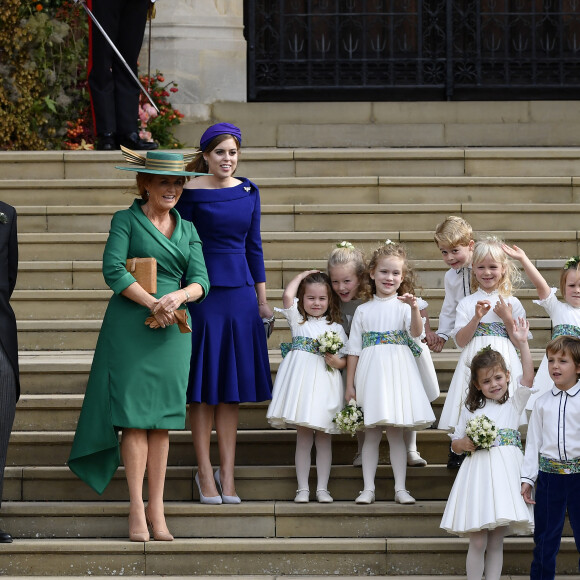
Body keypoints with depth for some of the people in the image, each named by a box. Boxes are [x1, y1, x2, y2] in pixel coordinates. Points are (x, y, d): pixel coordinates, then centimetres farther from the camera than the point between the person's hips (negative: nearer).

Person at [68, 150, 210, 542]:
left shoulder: (187, 229, 15)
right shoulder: (126, 221, 2)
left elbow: (200, 280, 6)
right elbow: (113, 270, -10)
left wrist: (177, 296, -15)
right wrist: (153, 304, -17)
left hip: (172, 331, 4)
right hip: (130, 327, -4)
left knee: (163, 419, 3)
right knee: (134, 414, -6)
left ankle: (157, 509, 6)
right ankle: (136, 508, -3)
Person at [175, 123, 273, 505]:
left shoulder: (248, 192, 8)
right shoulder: (191, 194, -5)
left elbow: (254, 246, 13)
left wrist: (262, 299, 12)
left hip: (240, 294, 4)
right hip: (202, 294, -4)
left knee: (233, 386, 6)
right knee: (204, 387, 0)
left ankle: (227, 474, 11)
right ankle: (205, 472, 8)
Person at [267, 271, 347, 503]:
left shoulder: (336, 328, 12)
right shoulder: (298, 320, 11)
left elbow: (345, 360, 10)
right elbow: (287, 295, -5)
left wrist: (337, 361, -12)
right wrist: (303, 275, 7)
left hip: (325, 383, 1)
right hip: (300, 381, 0)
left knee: (323, 438, 2)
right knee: (303, 436, 0)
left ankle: (322, 488, 6)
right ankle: (302, 488, 3)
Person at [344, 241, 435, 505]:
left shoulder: (403, 305, 3)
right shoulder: (363, 310, 8)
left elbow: (416, 332, -14)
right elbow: (353, 349, 10)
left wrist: (414, 309, -33)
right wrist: (350, 384, 6)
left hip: (398, 372, -1)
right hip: (370, 372, 1)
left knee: (396, 432, 0)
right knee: (371, 433, 3)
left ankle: (400, 488, 5)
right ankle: (368, 488, 6)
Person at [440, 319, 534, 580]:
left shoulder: (514, 404, 9)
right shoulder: (470, 410, 11)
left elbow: (528, 378, -7)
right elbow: (455, 444, 16)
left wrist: (522, 344, -14)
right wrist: (464, 444, -7)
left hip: (506, 473, 0)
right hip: (478, 475, 0)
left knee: (496, 541, 4)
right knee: (477, 542, -3)